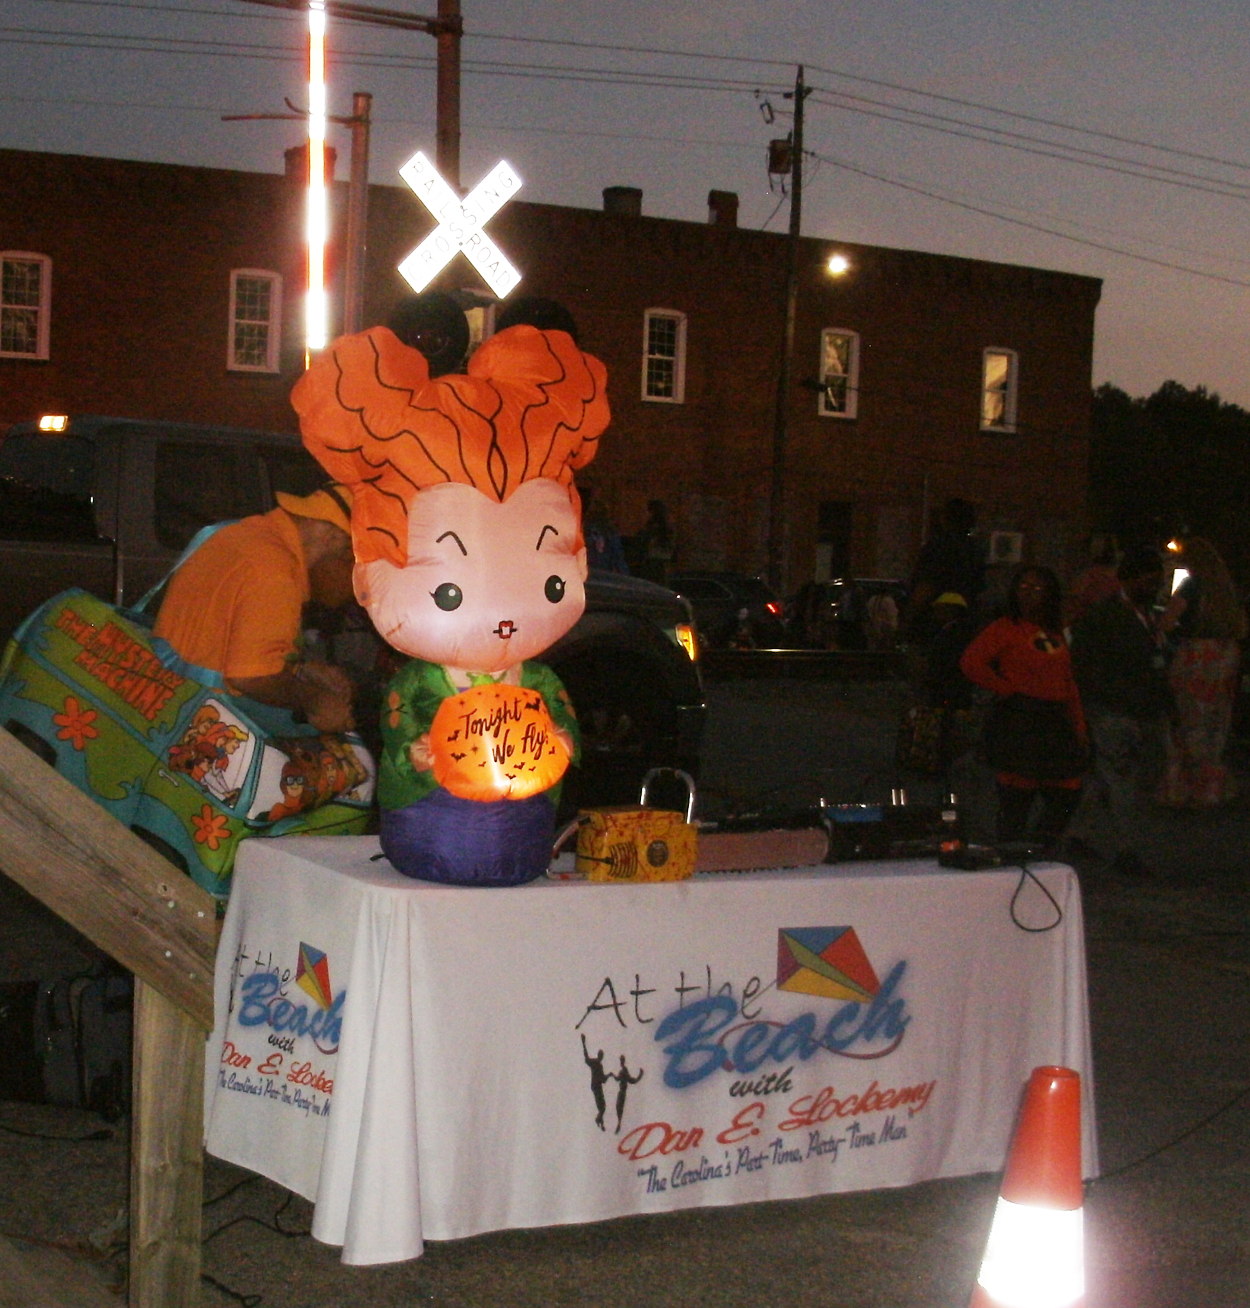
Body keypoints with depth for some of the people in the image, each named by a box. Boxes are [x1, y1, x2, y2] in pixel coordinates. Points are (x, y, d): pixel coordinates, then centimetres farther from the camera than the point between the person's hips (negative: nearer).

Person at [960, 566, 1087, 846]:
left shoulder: (1055, 634, 18)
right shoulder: (1005, 628, -2)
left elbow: (1069, 683, 19)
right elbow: (971, 662, -13)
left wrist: (1078, 725, 11)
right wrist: (1009, 689, -10)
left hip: (1056, 724, 7)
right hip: (1019, 724, -7)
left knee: (1067, 794, 7)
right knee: (1017, 796, -6)